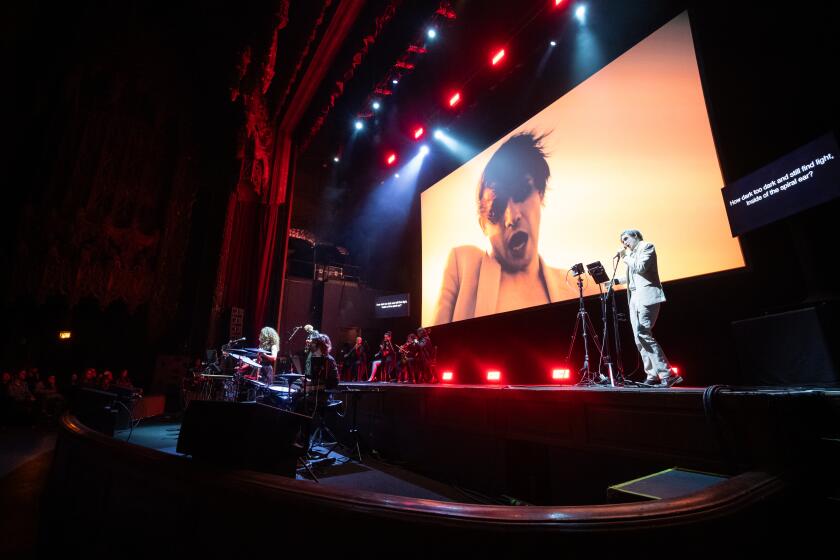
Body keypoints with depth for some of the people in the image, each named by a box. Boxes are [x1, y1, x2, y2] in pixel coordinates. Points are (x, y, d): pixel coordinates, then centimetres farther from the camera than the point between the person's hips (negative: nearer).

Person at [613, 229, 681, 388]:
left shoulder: (647, 246, 2)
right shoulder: (631, 254, 21)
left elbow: (641, 267, -14)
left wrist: (625, 257, -3)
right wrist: (616, 280, 15)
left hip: (646, 296, -8)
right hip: (634, 298, 8)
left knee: (643, 334, -18)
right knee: (639, 337, 2)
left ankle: (666, 374, -13)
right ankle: (652, 376, 5)